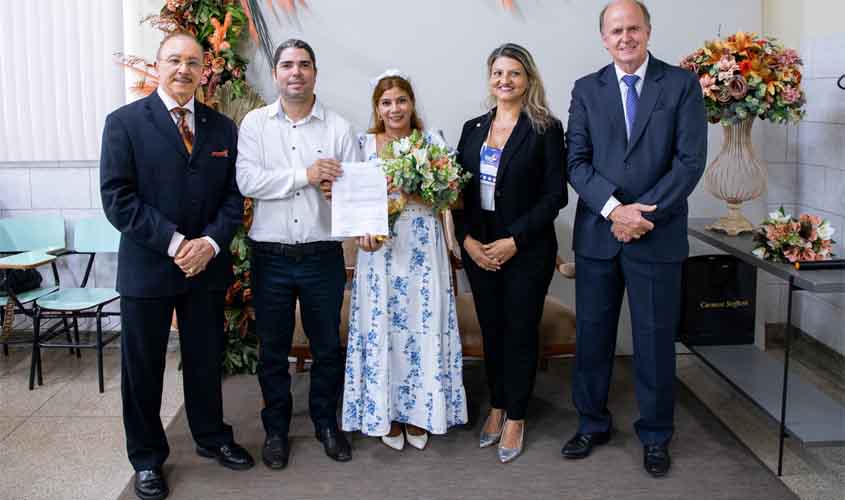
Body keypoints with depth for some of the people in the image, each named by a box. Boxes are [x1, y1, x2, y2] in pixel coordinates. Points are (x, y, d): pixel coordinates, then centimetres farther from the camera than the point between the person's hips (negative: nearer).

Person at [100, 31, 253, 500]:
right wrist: (174, 243, -18)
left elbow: (233, 196, 5)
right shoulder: (124, 122, -5)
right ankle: (147, 458, 26)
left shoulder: (222, 127, 6)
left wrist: (210, 242, -12)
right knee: (143, 368, 9)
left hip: (207, 264, 3)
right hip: (147, 266, -3)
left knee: (206, 360, 16)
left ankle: (211, 438, 36)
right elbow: (117, 198, -12)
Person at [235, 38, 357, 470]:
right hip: (270, 256, 0)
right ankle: (276, 429, 29)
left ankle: (326, 423, 31)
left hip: (323, 255, 1)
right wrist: (305, 176, -17)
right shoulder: (255, 123, 1)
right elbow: (247, 181, -12)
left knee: (327, 346, 12)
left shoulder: (338, 127, 2)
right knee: (273, 349, 12)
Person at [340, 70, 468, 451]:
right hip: (379, 248, 0)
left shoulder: (432, 142, 3)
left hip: (423, 247, 0)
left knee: (424, 326, 3)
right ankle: (387, 414, 19)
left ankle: (418, 413, 20)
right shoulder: (364, 144, 5)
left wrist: (414, 193, -16)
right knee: (381, 326, 3)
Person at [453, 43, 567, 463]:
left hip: (526, 251, -4)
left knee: (521, 331, 5)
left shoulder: (546, 130, -6)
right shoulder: (473, 129, 8)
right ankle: (496, 407, 29)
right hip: (478, 249, 4)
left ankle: (515, 417, 21)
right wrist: (467, 239, -6)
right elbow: (459, 190, 8)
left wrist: (514, 241, -16)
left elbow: (555, 196, -10)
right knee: (491, 329, 13)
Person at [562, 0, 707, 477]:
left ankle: (655, 435, 24)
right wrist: (613, 209, -14)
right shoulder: (587, 89, 7)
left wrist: (643, 213, -14)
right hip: (597, 233, 2)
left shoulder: (682, 84, 1)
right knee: (593, 333, 10)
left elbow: (691, 159, -6)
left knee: (656, 338, 7)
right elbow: (577, 161, 0)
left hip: (657, 235, -2)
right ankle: (593, 423, 28)